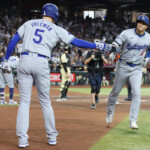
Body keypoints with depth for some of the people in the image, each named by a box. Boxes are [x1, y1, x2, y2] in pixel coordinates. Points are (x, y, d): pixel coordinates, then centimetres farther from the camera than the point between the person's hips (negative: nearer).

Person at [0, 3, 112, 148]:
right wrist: (97, 46, 10)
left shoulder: (29, 23, 15)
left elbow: (13, 41, 11)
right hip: (41, 64, -1)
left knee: (24, 101, 4)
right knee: (45, 102, 11)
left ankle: (22, 139, -2)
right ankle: (52, 136, 17)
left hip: (24, 60, 2)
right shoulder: (56, 30, 8)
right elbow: (76, 42, 4)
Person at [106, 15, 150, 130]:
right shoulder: (127, 33, -9)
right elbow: (115, 45, -15)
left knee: (136, 94, -12)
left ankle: (133, 121, -11)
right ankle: (110, 111, 36)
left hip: (137, 69, 1)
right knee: (116, 91, 11)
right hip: (123, 67, -1)